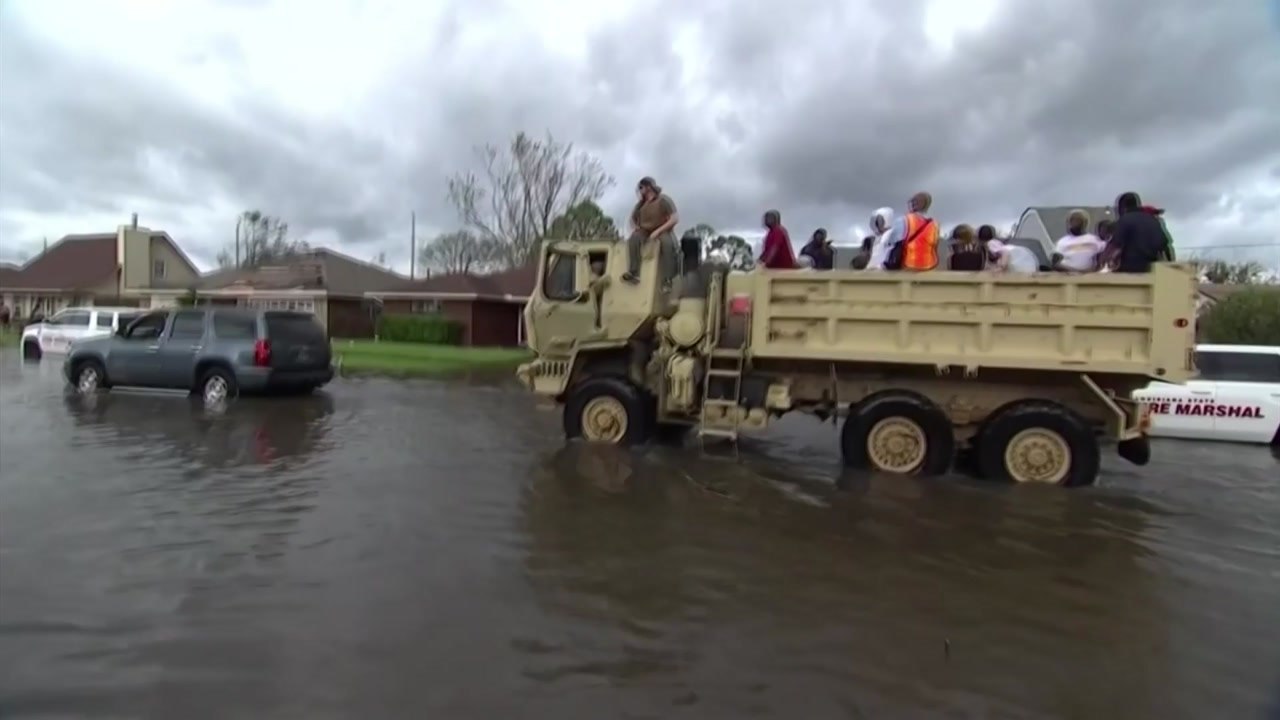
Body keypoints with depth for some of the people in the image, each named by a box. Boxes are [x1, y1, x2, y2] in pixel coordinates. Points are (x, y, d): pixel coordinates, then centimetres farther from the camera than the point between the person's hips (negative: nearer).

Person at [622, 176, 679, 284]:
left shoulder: (663, 200, -4)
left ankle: (668, 279, -40)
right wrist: (635, 227, -2)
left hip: (663, 231, -4)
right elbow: (633, 218, 23)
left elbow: (675, 218, -15)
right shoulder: (641, 203, 12)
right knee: (633, 238, -30)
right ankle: (633, 274, -41)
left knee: (667, 242, -39)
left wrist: (658, 231, -23)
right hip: (645, 232, 4)